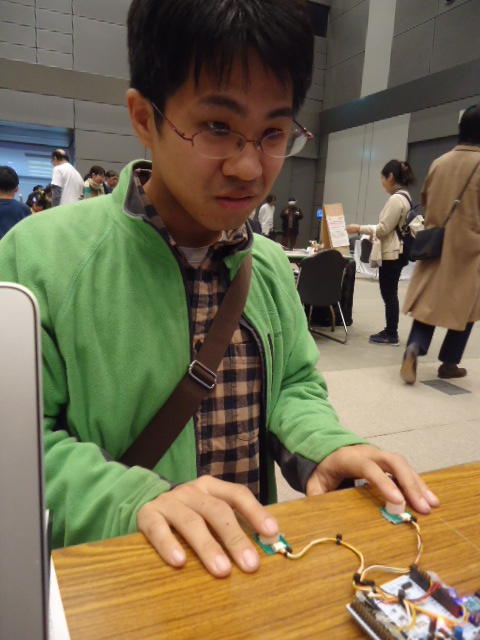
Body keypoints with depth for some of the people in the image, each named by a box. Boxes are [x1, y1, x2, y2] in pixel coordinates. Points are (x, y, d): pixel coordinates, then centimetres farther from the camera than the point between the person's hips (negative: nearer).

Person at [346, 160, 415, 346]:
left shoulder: (396, 199, -18)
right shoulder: (404, 196, 14)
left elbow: (384, 228, -17)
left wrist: (359, 228, -10)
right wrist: (369, 232, 21)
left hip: (391, 254, -10)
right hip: (396, 252, 10)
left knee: (389, 295, -2)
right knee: (390, 294, 15)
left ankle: (392, 335, 6)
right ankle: (390, 331, 23)